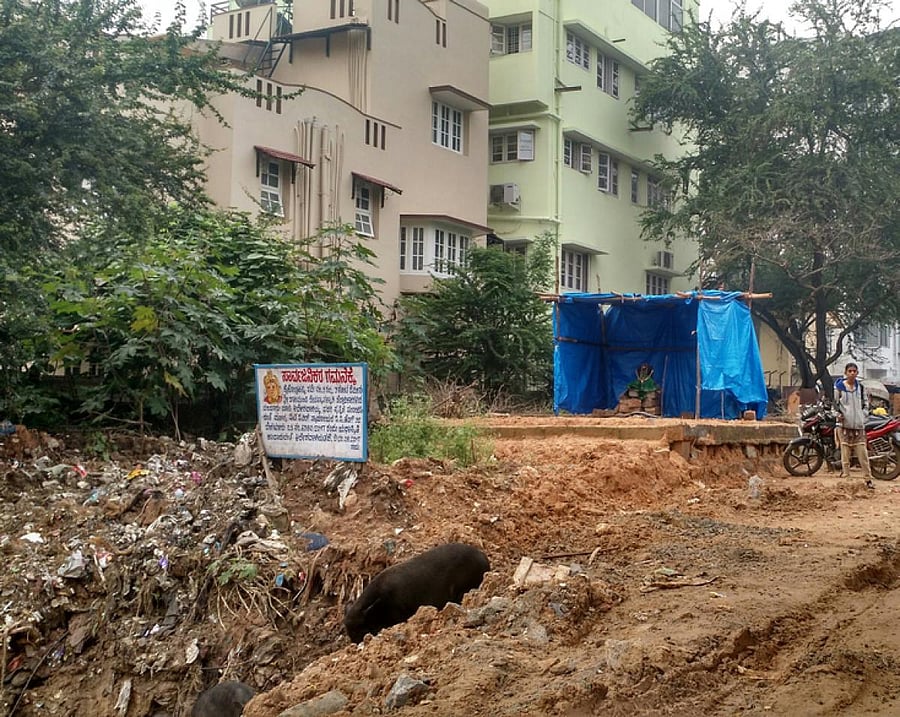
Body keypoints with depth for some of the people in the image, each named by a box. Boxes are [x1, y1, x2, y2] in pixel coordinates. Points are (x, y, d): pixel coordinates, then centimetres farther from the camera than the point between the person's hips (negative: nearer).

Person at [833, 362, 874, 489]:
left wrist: (863, 415, 7)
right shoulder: (839, 386, -1)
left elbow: (864, 403, 19)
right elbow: (834, 402, 3)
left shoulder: (860, 386, 10)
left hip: (858, 424, 2)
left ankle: (868, 479, 7)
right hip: (844, 423, -2)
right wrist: (838, 413, -12)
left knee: (862, 452, 1)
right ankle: (846, 478, 4)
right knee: (845, 452, -2)